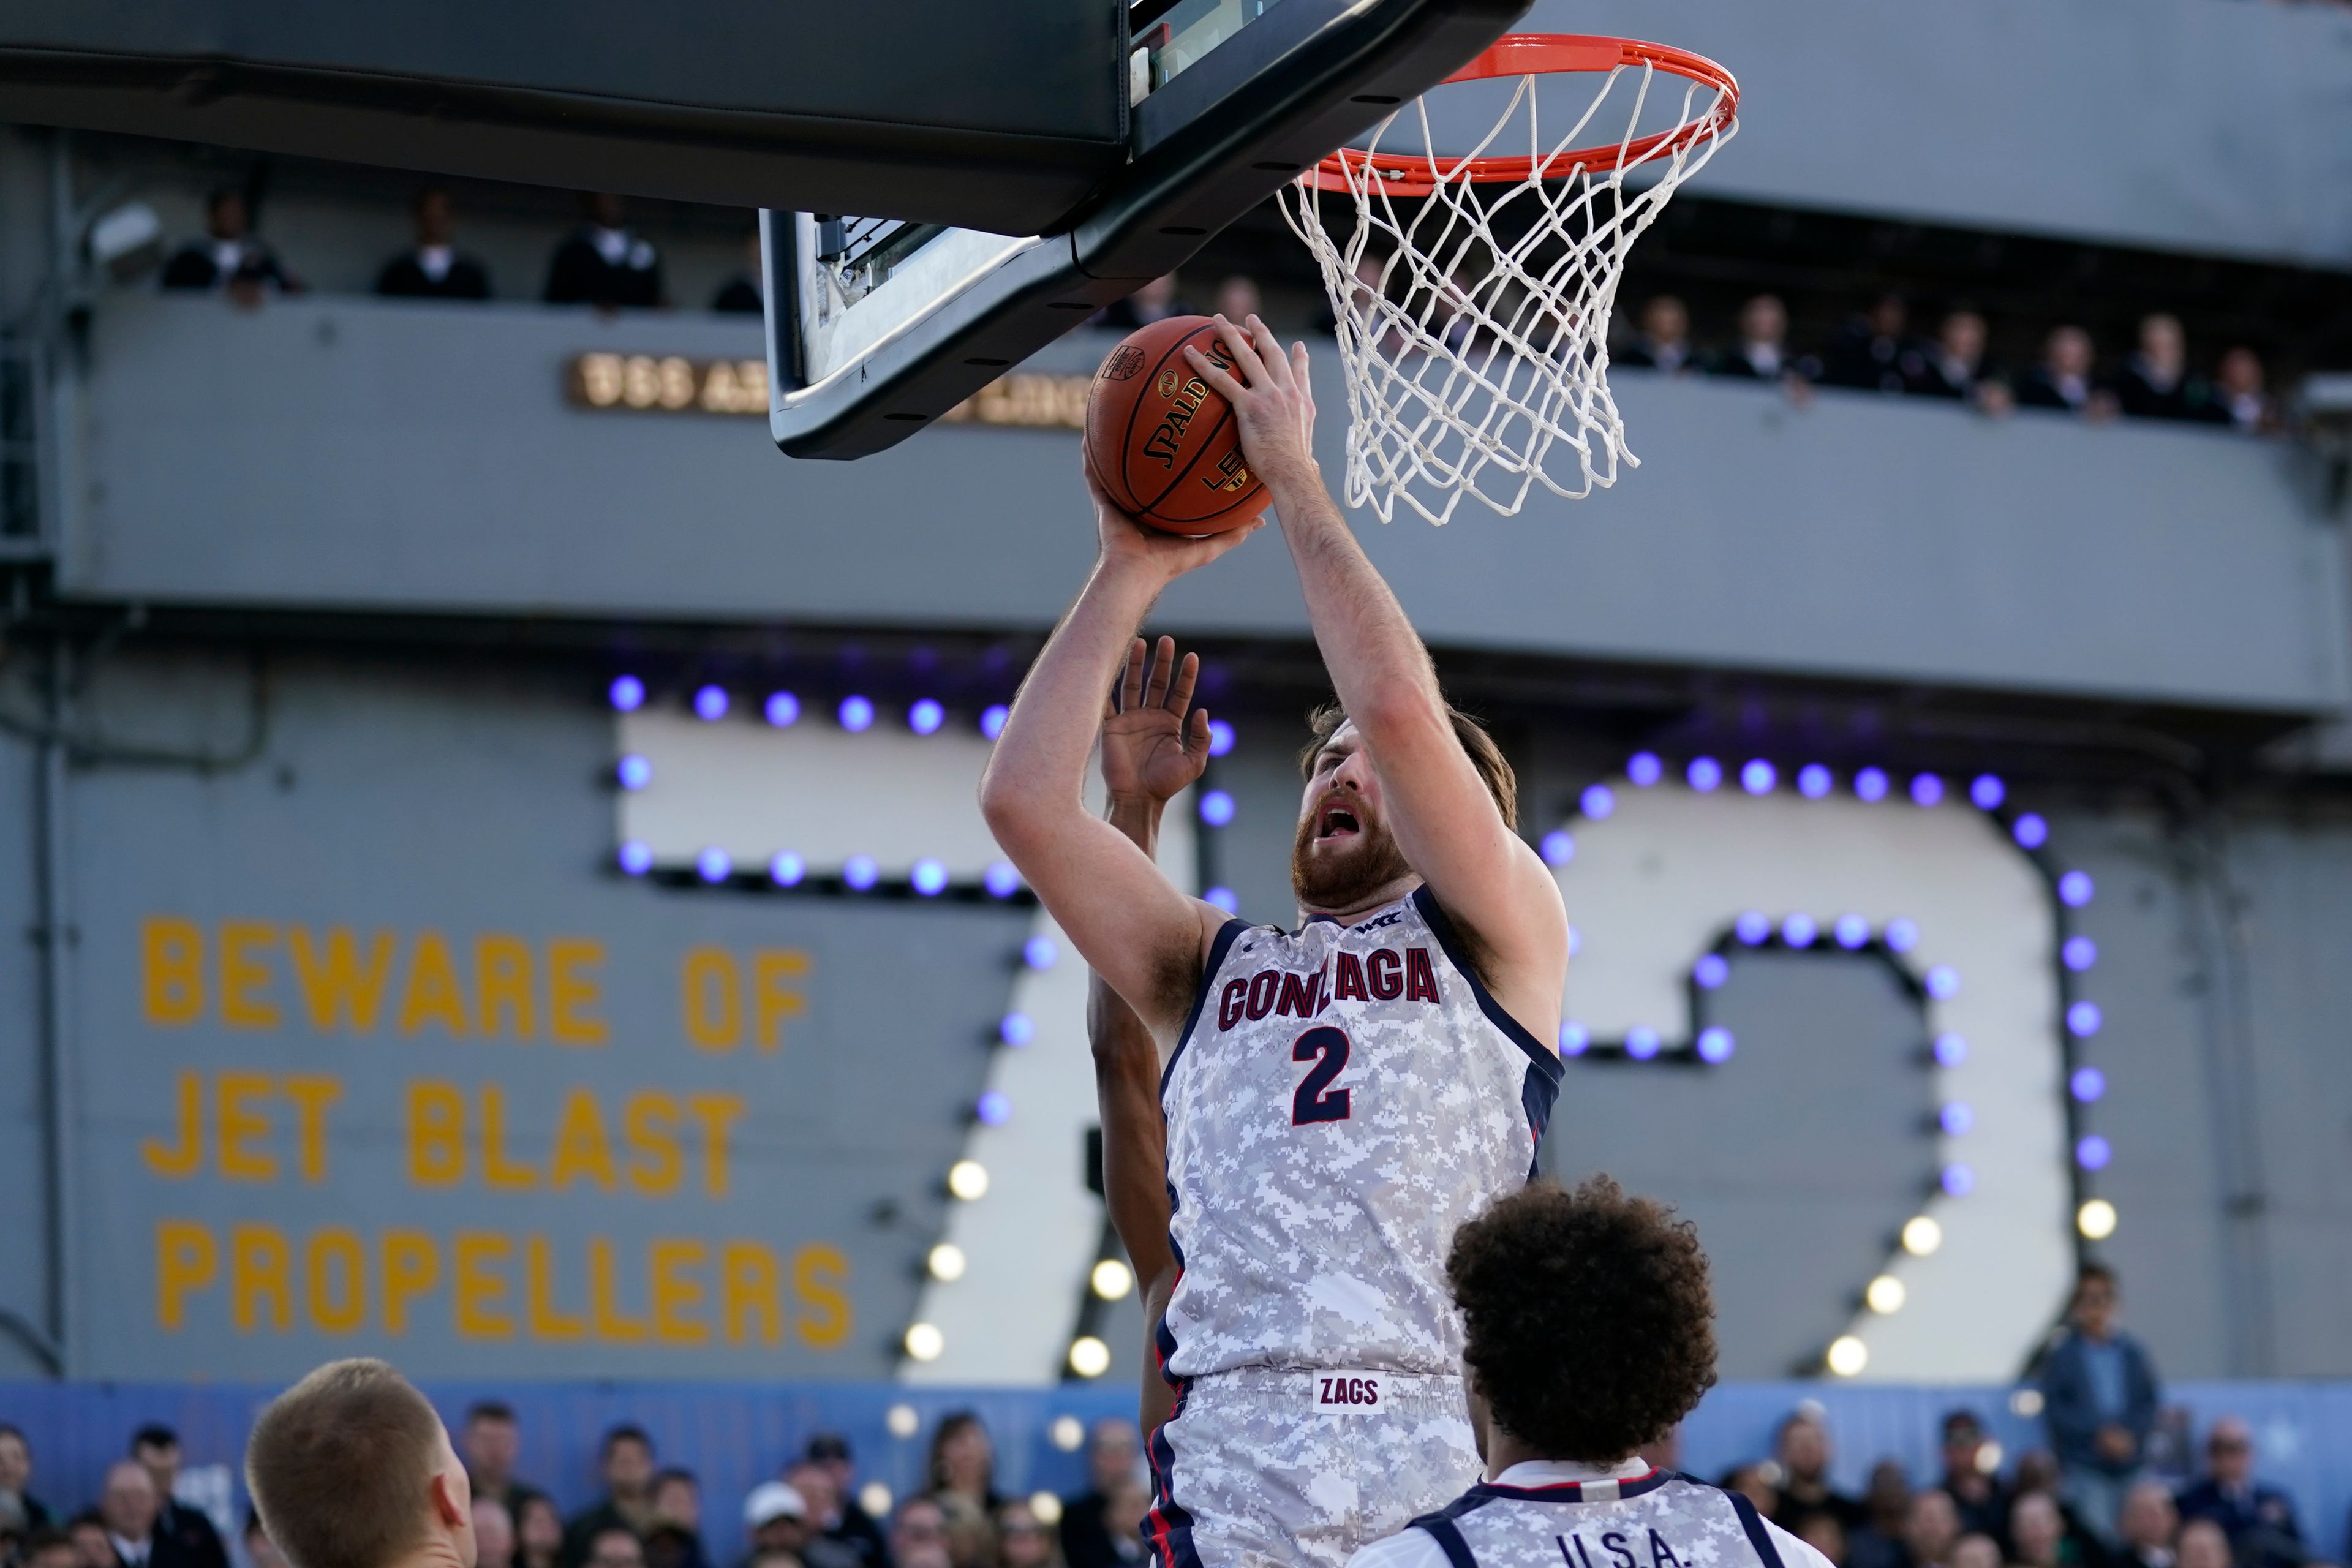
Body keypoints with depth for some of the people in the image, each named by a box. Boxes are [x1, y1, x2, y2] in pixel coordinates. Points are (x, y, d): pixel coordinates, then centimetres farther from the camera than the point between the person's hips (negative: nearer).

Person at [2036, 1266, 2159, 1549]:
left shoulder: (2133, 1352, 12)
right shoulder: (2062, 1354, 4)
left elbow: (2150, 1403, 11)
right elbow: (2054, 1409, -2)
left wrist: (2130, 1435, -7)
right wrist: (2099, 1434, -11)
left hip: (2130, 1465, 3)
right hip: (2084, 1469, -3)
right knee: (2096, 1537, -15)